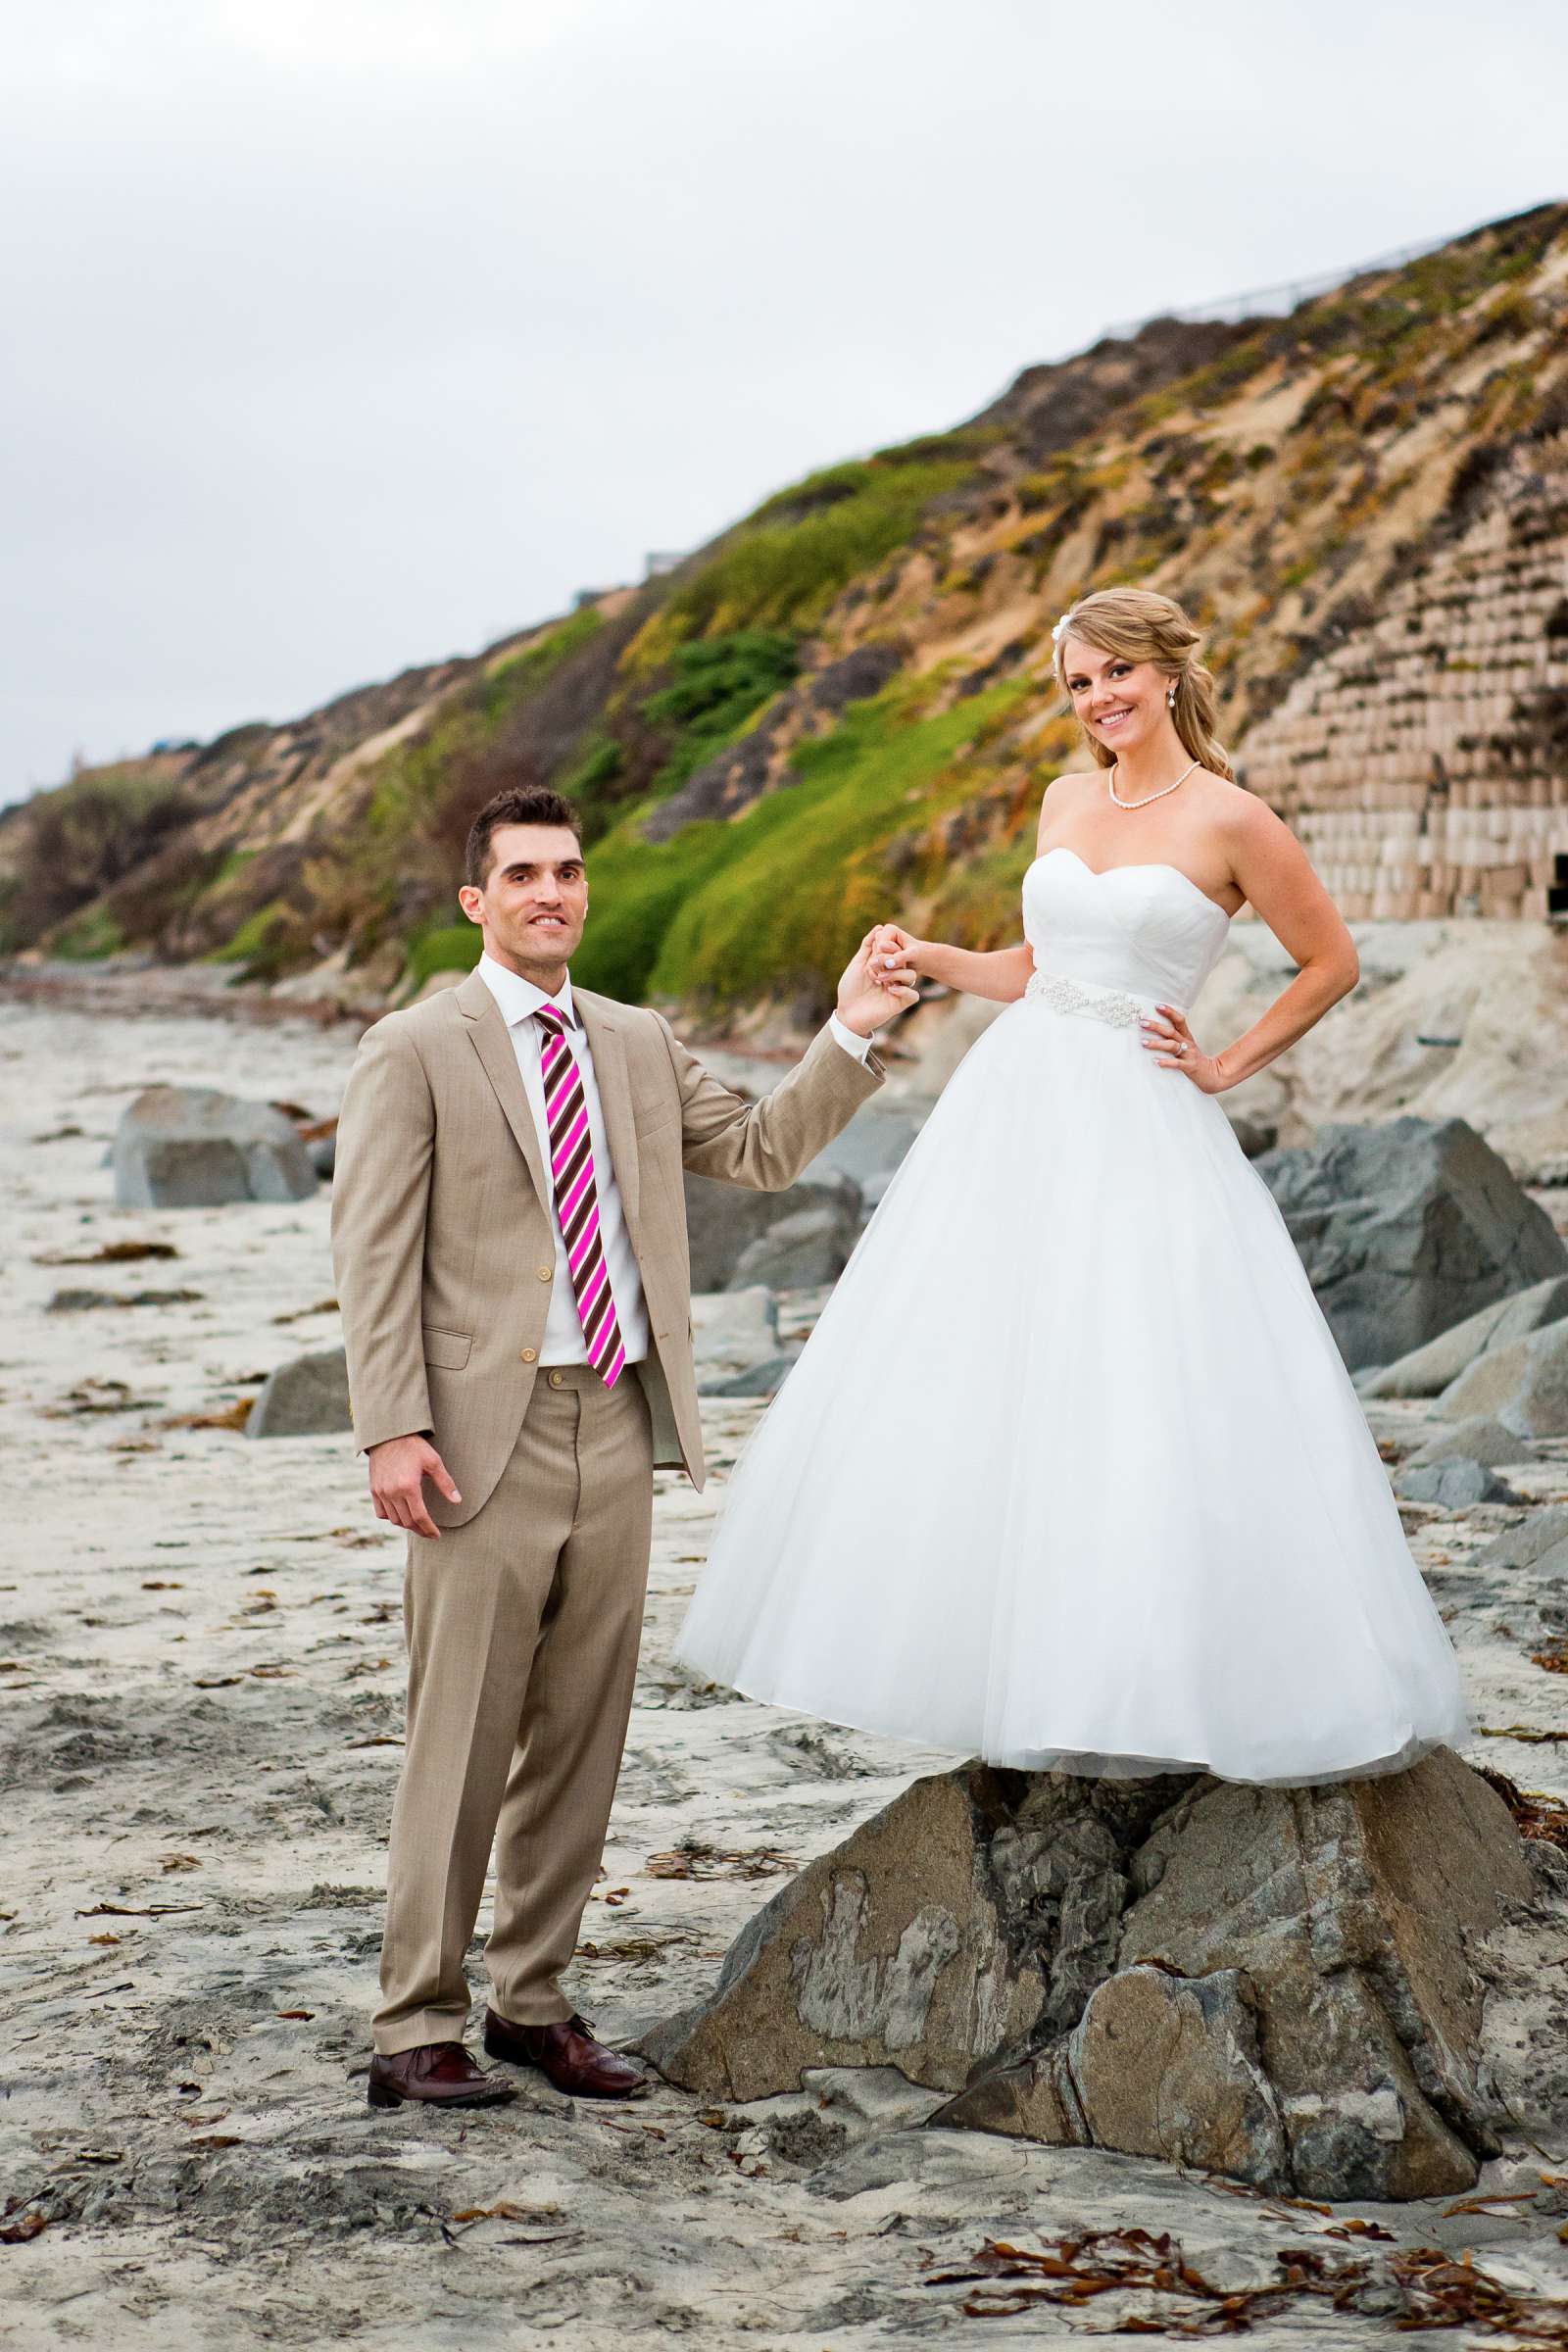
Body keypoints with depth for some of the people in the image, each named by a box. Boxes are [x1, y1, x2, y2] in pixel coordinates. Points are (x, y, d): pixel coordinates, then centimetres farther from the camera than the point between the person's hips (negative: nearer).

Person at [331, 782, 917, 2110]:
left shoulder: (639, 1045, 15)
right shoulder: (415, 1052, -2)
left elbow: (763, 1153, 17)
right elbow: (373, 1255, -6)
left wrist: (852, 1034, 4)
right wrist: (393, 1430, -14)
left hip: (619, 1420, 6)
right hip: (490, 1430, -5)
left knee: (582, 1732, 10)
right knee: (463, 1738, -4)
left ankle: (534, 2000, 21)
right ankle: (417, 2028, 4)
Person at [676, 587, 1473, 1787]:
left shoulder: (1229, 820, -6)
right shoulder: (1066, 801, 12)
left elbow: (1332, 963, 2)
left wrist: (1229, 1066, -1)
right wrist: (930, 959, 6)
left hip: (1143, 1135, -6)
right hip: (1016, 1105, 6)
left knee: (1149, 1408, -9)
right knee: (970, 1391, 4)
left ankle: (1151, 1687, 2)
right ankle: (1010, 1664, 16)